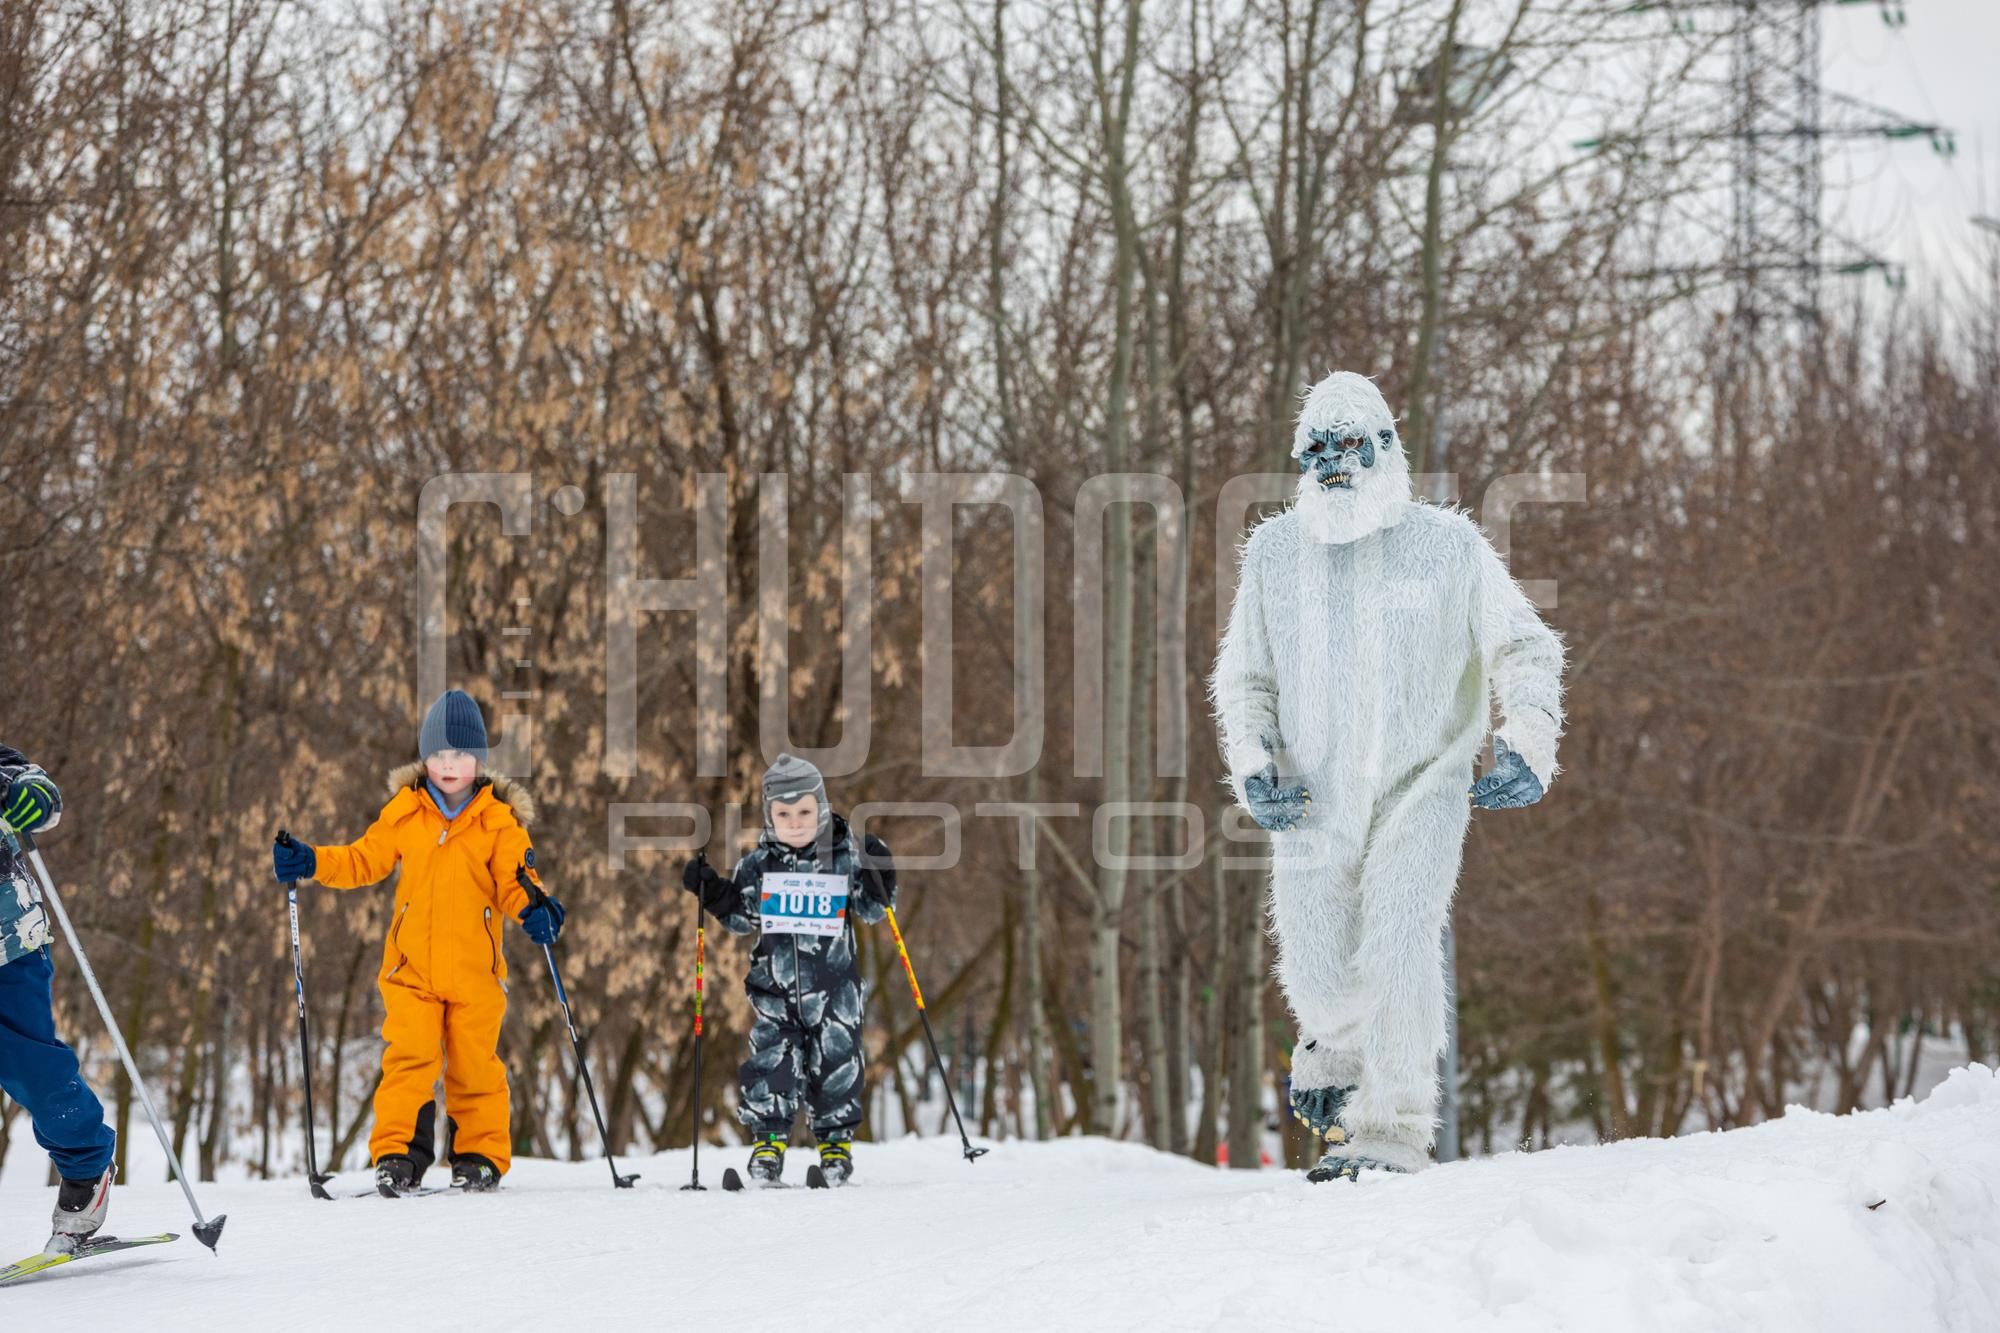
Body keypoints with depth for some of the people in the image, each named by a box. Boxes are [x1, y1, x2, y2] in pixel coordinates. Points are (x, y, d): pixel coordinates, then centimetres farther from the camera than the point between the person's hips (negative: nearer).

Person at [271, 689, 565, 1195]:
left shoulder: (499, 820, 0)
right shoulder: (404, 812, 5)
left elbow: (514, 879, -2)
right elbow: (364, 861, 12)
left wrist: (533, 906, -23)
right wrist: (311, 863, 0)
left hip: (474, 969, -1)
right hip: (411, 966, 1)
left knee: (475, 1064, 5)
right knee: (408, 1059, -9)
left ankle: (480, 1156, 16)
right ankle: (397, 1154, -5)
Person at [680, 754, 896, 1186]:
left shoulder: (845, 856, -2)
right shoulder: (758, 864, 1)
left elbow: (871, 911, 5)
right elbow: (741, 919, 10)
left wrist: (879, 882, -13)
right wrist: (714, 895, -5)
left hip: (834, 984, -1)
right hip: (775, 984, 1)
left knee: (835, 1061, 3)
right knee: (771, 1058, -5)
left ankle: (837, 1138, 17)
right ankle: (768, 1138, 6)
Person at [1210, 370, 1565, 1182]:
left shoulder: (1447, 545, -2)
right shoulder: (1275, 552, 5)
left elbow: (1525, 650, 4)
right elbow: (1243, 678, 15)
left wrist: (1526, 747, -12)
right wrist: (1251, 765, -1)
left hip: (1421, 783, -2)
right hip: (1314, 796, 2)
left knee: (1399, 941, -19)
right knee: (1316, 969, 0)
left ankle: (1393, 1129, -15)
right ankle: (1336, 1051, 34)